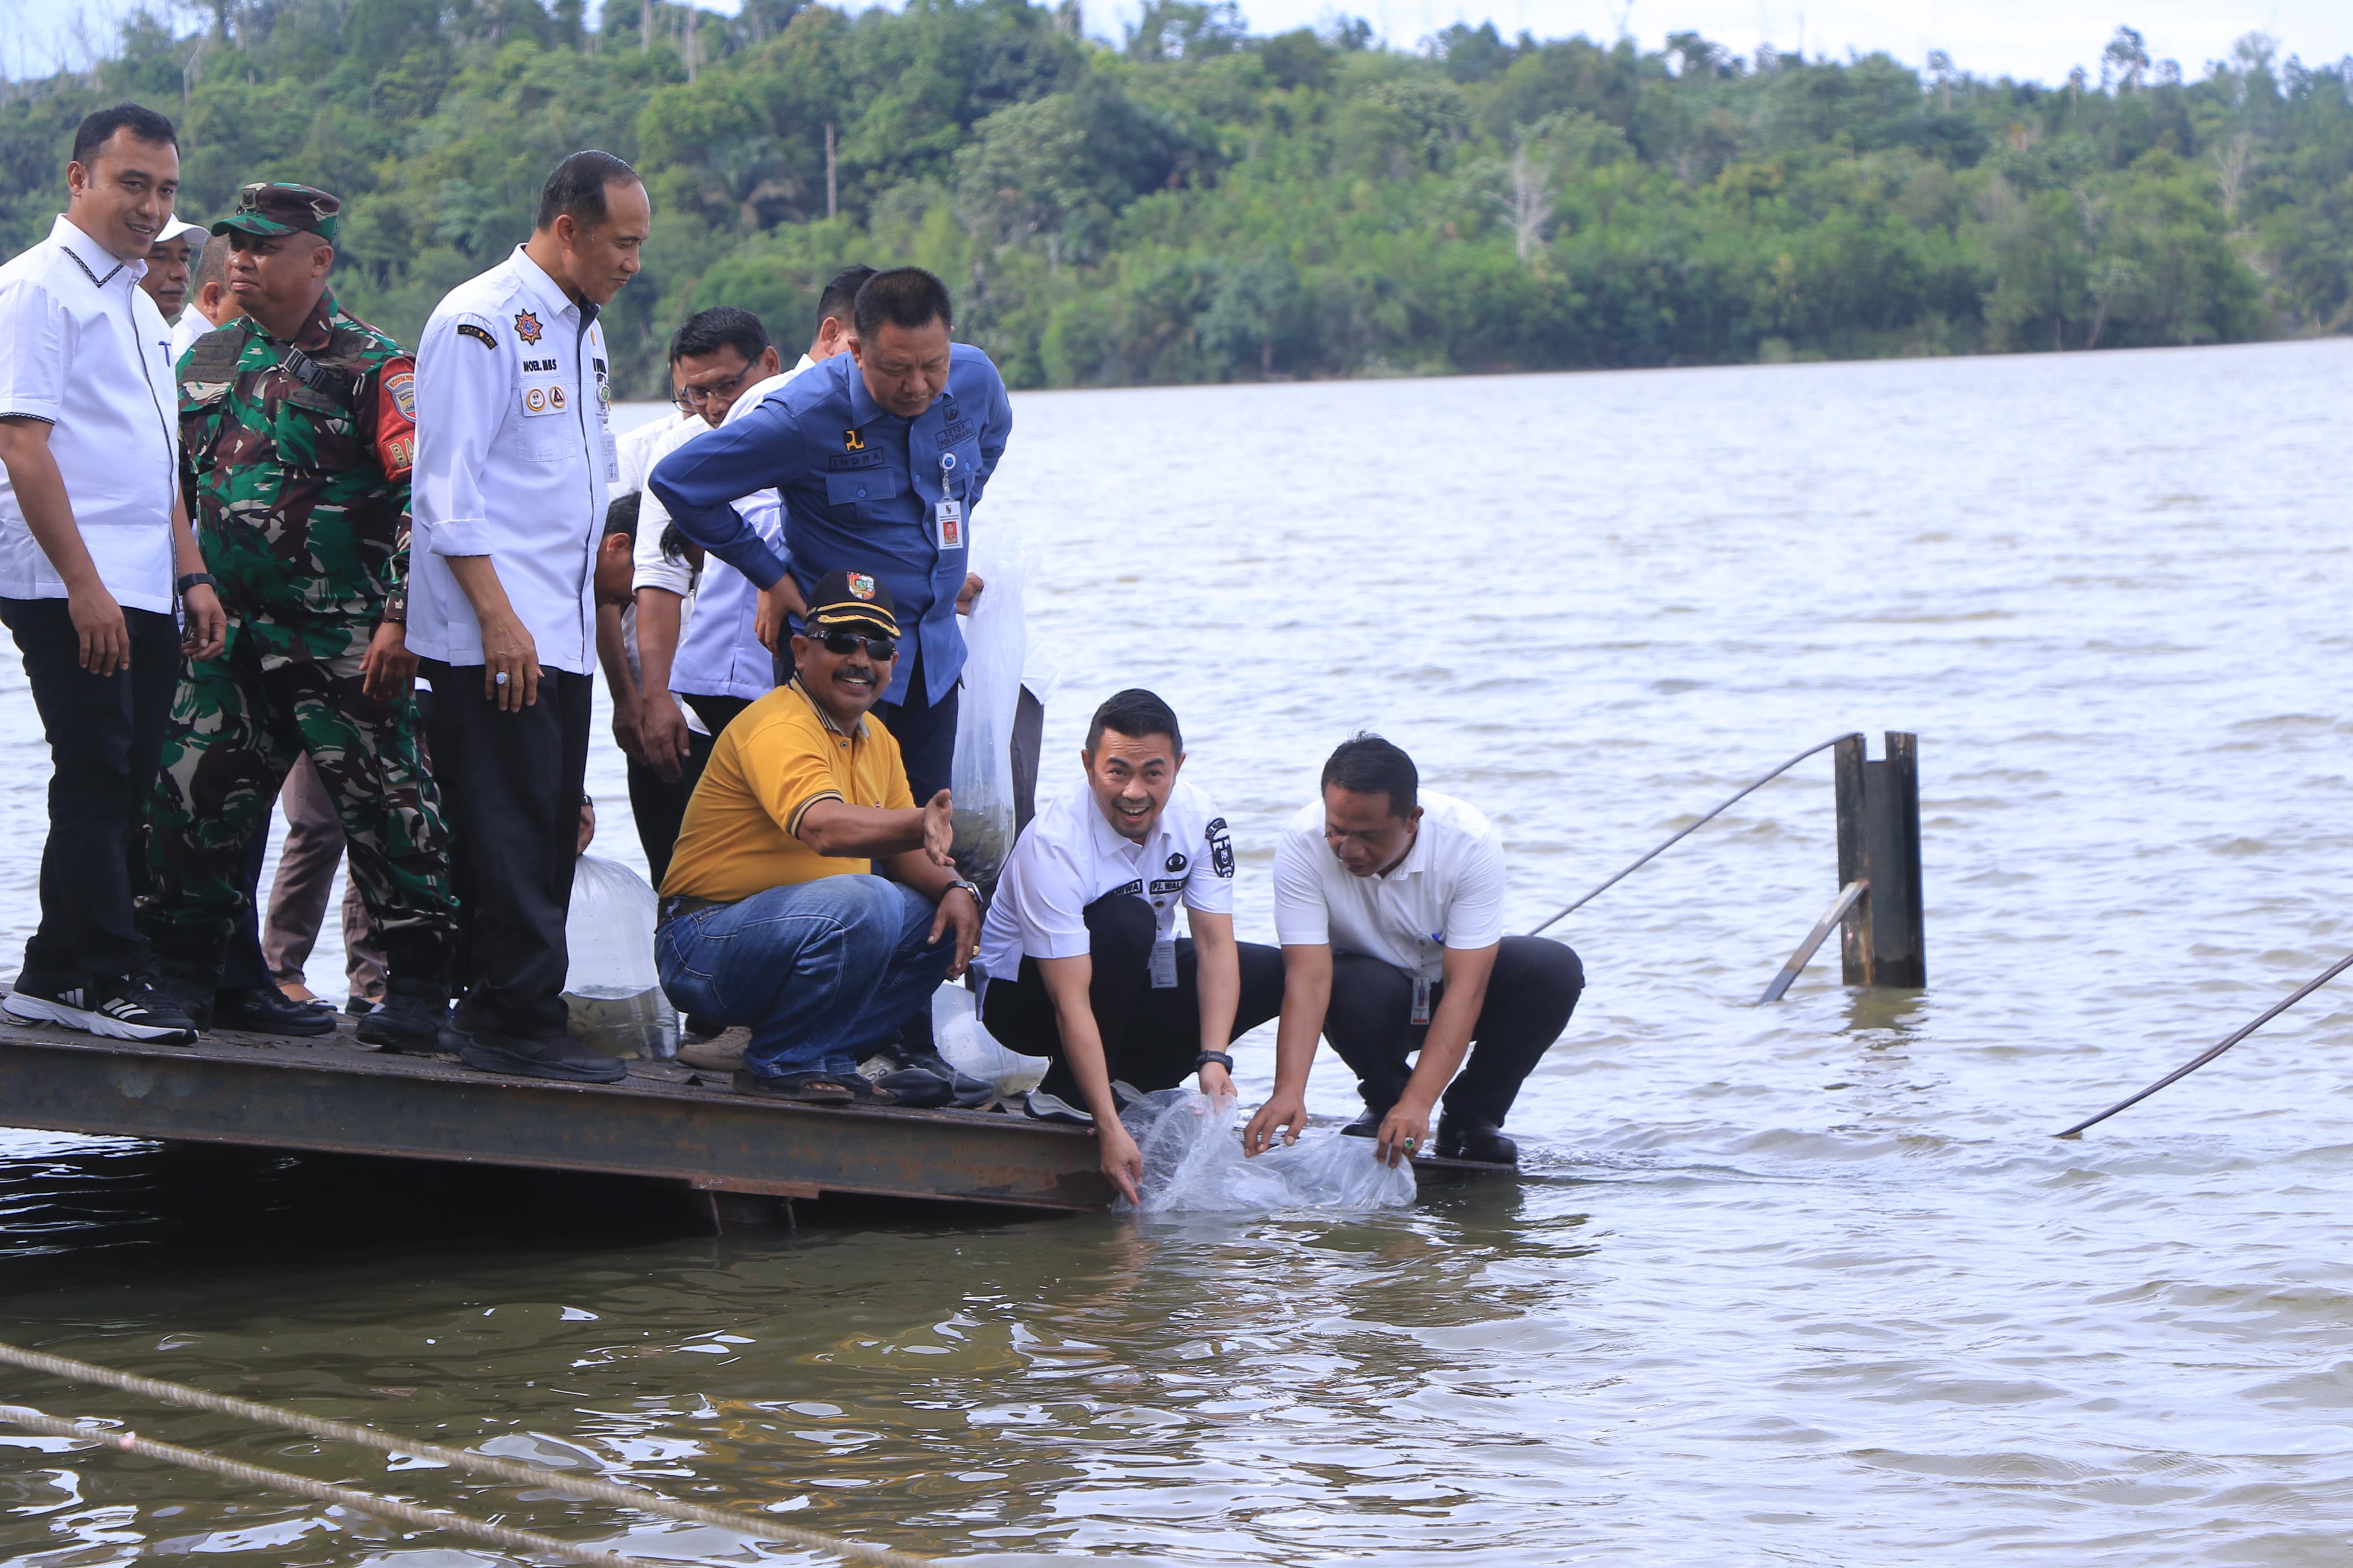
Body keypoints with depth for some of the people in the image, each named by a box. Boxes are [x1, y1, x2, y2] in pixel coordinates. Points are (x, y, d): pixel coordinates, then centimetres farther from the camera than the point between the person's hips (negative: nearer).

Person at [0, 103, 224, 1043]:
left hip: (141, 589, 9)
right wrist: (84, 585, -20)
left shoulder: (138, 303, 21)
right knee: (97, 779, -9)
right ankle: (99, 975, -5)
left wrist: (191, 575, 17)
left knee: (125, 786, 7)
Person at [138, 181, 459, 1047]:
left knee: (382, 803, -5)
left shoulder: (374, 368, -3)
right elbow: (170, 488, 24)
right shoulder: (204, 362, 15)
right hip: (227, 638, 6)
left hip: (343, 642, -6)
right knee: (196, 799, 5)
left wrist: (399, 619, -16)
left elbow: (421, 497, -9)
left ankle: (419, 983, 0)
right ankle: (184, 972, 15)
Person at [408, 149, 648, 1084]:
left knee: (548, 830, 7)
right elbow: (449, 488, -15)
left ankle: (501, 1010, 11)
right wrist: (498, 615, -19)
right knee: (509, 831, -9)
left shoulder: (582, 331, 19)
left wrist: (599, 577, 19)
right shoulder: (480, 323, -10)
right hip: (490, 634, -9)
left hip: (560, 633, 9)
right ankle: (518, 1022, -8)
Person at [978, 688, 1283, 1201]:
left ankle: (1137, 1081, 0)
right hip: (1023, 995, -6)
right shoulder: (1053, 844, -31)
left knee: (1274, 975, -11)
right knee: (1126, 921, -34)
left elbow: (1215, 946, -15)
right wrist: (1110, 1131, -42)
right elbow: (1070, 1005, -35)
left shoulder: (1198, 818, -14)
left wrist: (1213, 1060, -31)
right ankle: (1065, 1094, -18)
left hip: (1134, 982, 6)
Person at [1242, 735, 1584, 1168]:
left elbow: (1465, 989, -33)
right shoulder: (1302, 844, -26)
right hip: (1369, 1004, -1)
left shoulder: (1469, 842, -29)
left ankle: (1471, 1117, -7)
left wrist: (1417, 1103, -43)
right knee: (1357, 986, -35)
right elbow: (1307, 979, -31)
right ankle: (1383, 1103, -3)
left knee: (1556, 970, -27)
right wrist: (1289, 1092, -47)